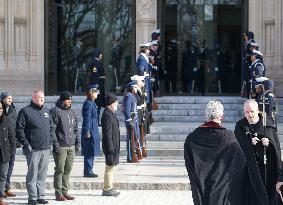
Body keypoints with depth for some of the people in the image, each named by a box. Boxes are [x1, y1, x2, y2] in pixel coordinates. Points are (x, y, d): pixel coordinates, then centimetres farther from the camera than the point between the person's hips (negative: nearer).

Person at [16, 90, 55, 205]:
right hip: (33, 148, -6)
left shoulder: (46, 111, 16)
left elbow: (52, 127, 23)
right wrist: (26, 144, -13)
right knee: (32, 174, -4)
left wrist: (51, 141, 13)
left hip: (46, 148, 6)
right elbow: (19, 130, -7)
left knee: (42, 174, 10)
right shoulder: (25, 111, -4)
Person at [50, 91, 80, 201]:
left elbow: (76, 129, 22)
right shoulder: (55, 111, -7)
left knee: (68, 170, 10)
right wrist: (55, 144, -16)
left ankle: (65, 191, 17)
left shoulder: (72, 112, 17)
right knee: (60, 170, -3)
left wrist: (77, 141, 13)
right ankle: (58, 193, 2)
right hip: (60, 146, -7)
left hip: (71, 147, 7)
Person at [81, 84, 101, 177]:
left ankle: (89, 171, 19)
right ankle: (88, 171, -1)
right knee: (89, 153, -5)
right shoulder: (88, 104, -15)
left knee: (90, 153, 13)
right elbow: (87, 119, -18)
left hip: (93, 131, 10)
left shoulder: (92, 103, 16)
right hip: (90, 131, -10)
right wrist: (87, 132, -20)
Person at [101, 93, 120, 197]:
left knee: (112, 167, 16)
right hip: (111, 145, -11)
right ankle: (107, 189, 0)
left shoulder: (111, 114, 14)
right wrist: (110, 148, -22)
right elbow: (107, 134, -21)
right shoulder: (107, 115, -18)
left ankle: (109, 187, 23)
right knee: (110, 167, -5)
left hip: (114, 146, 11)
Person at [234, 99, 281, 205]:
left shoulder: (267, 125, 3)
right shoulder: (240, 126, 5)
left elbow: (275, 144, 2)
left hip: (266, 167, 0)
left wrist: (268, 142, -19)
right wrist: (250, 142, -16)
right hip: (248, 167, 0)